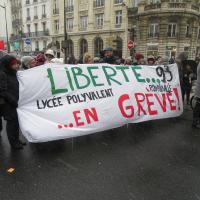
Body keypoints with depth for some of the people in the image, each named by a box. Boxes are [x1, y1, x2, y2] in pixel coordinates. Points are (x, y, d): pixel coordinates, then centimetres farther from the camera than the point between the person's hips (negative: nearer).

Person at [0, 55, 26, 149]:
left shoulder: (13, 73, 12)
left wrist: (16, 100, 10)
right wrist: (13, 101, -19)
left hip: (14, 102, 7)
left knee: (16, 121, 12)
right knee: (12, 121, -1)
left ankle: (16, 139, 26)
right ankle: (13, 142, 12)